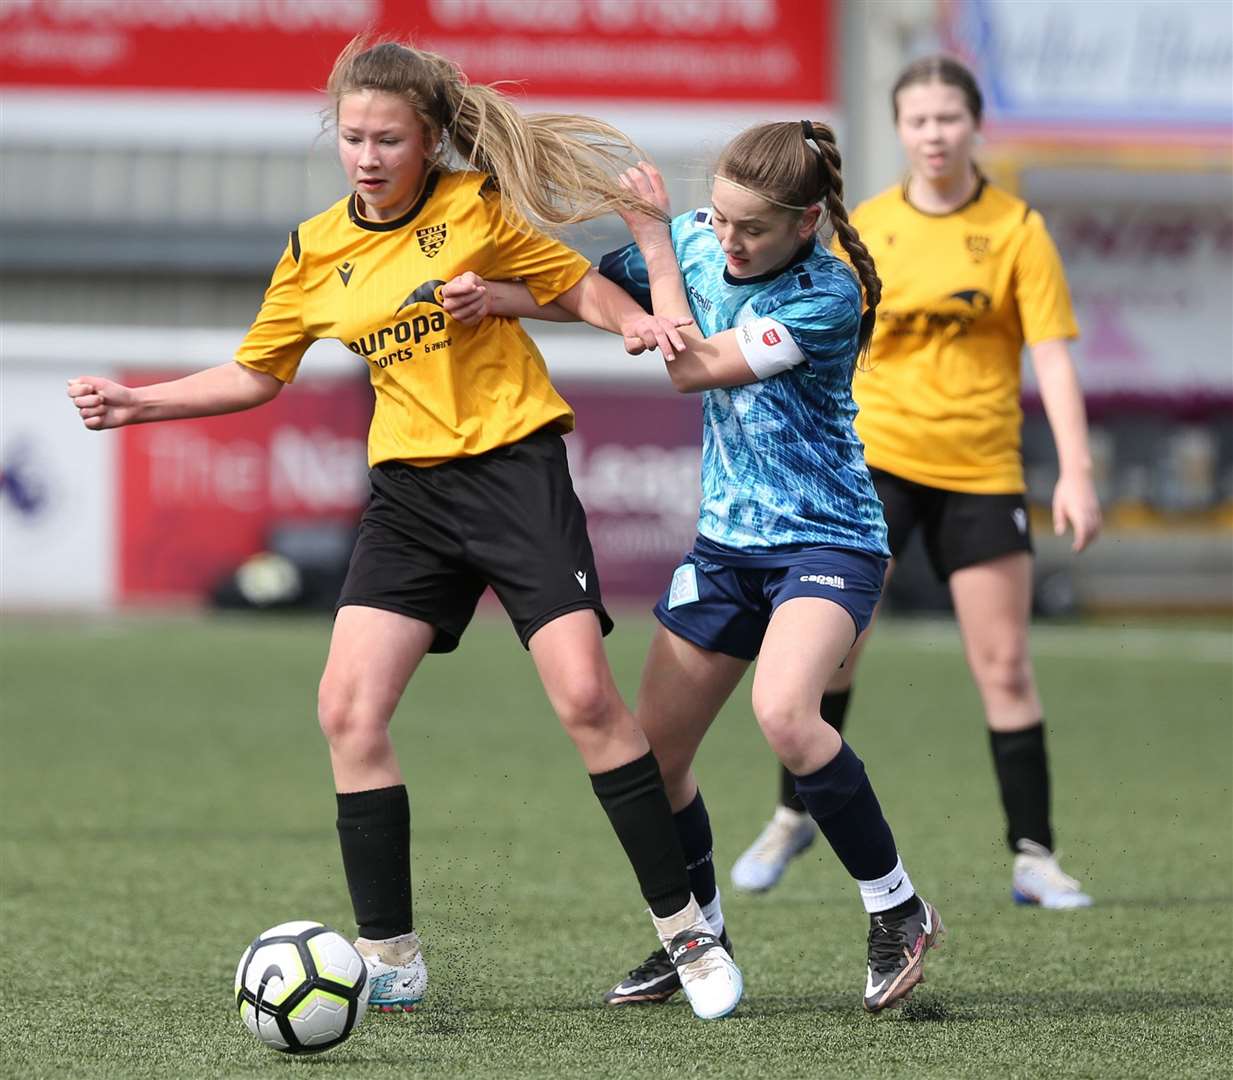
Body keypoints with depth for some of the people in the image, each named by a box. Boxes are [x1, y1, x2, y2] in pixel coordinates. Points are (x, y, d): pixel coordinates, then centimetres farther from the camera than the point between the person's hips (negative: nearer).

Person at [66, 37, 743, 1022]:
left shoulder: (478, 206, -5)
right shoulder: (316, 252, 6)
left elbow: (578, 283, 3)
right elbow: (256, 374, 18)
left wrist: (636, 318, -18)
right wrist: (138, 404, 9)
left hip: (513, 469, -4)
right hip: (409, 492, 4)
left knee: (585, 695, -15)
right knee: (348, 708, -8)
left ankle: (686, 930, -3)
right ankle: (391, 964, 0)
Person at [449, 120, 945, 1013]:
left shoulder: (827, 295, -20)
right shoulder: (696, 240, -2)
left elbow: (694, 368, -22)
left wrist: (657, 246, -16)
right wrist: (505, 295, -11)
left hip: (827, 538, -7)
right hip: (728, 539, 7)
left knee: (783, 713, -31)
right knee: (653, 751, 5)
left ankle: (900, 911, -14)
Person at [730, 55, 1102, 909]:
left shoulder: (1016, 229, -1)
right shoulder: (865, 229, 4)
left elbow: (1054, 357, -6)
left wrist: (1077, 472, -14)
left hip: (982, 469, -1)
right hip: (874, 454, 1)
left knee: (1005, 666, -1)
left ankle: (1035, 857, 5)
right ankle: (795, 815, 7)